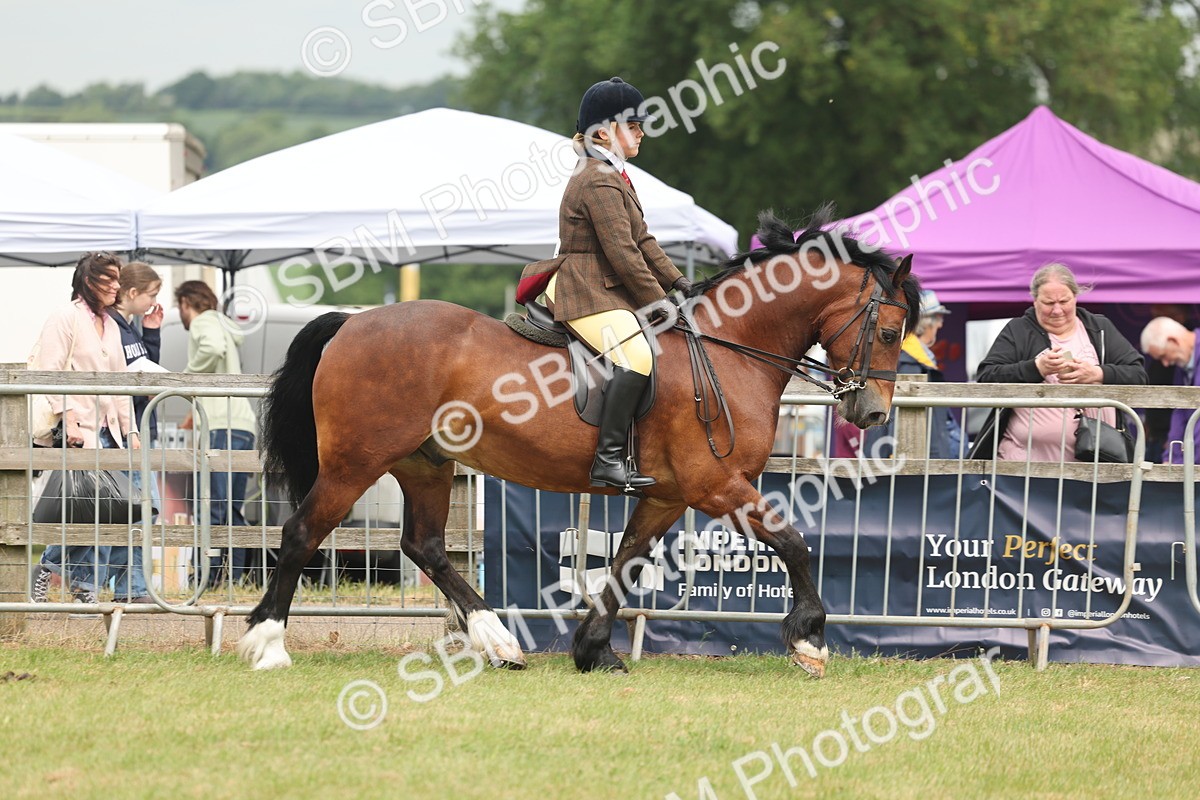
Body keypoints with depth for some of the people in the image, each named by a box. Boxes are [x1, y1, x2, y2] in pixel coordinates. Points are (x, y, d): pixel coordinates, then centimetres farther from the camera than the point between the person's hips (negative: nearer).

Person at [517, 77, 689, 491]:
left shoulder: (613, 175, 19)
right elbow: (622, 252, -21)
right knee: (637, 357, -29)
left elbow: (641, 239, 21)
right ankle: (608, 460, -31)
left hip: (608, 291, 12)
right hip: (588, 294, -12)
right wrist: (656, 300, -16)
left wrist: (676, 281, 13)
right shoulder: (599, 182, -17)